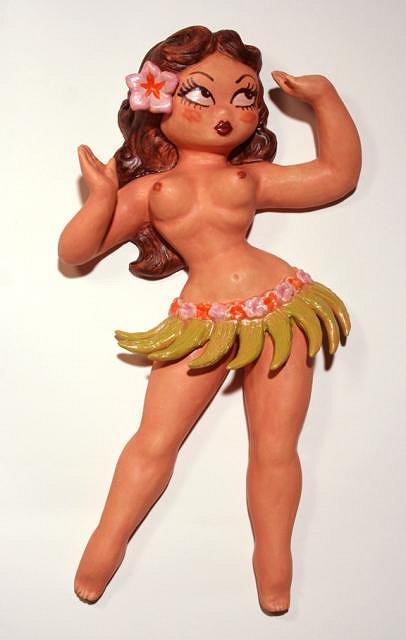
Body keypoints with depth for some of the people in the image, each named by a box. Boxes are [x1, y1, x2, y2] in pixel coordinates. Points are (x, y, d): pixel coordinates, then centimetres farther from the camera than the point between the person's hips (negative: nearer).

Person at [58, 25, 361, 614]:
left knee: (275, 447, 1)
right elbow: (74, 252, 9)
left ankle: (274, 559, 18)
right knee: (156, 439, -2)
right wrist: (102, 198, -7)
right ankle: (108, 542, 15)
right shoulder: (148, 189, 11)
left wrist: (324, 96, 19)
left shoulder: (251, 178, 16)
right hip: (204, 322, -1)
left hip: (279, 308, 2)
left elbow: (339, 173, 21)